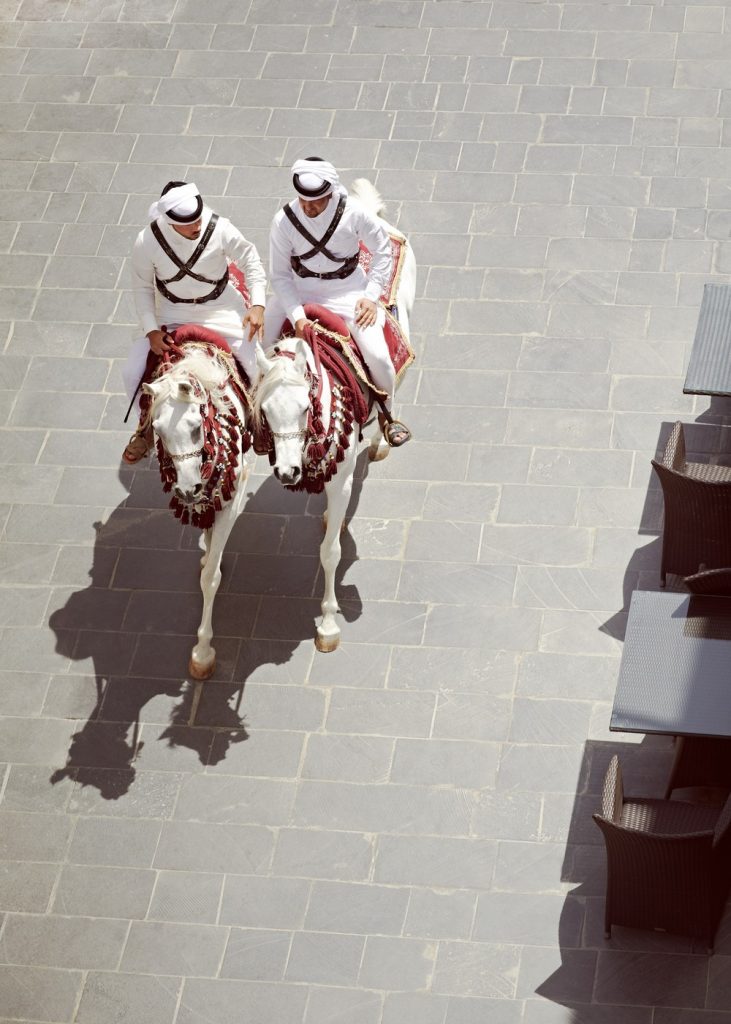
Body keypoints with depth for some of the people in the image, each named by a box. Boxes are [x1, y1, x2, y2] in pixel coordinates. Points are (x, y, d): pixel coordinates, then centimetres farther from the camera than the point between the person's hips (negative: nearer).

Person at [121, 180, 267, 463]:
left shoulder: (220, 229, -27)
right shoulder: (148, 242, -25)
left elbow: (250, 261, -10)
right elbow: (142, 287, -8)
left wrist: (257, 304, -19)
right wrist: (151, 330, -16)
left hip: (221, 310, -1)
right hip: (172, 316, 1)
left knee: (256, 367, -9)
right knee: (132, 373, -7)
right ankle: (148, 426, 23)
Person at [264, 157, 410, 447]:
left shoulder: (354, 213, -18)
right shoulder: (284, 221, -16)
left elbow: (382, 251, -3)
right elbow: (279, 275, -11)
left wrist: (371, 296, -10)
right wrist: (297, 316, -23)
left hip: (348, 291, -1)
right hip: (297, 292, 1)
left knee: (377, 356, -17)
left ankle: (386, 415, 12)